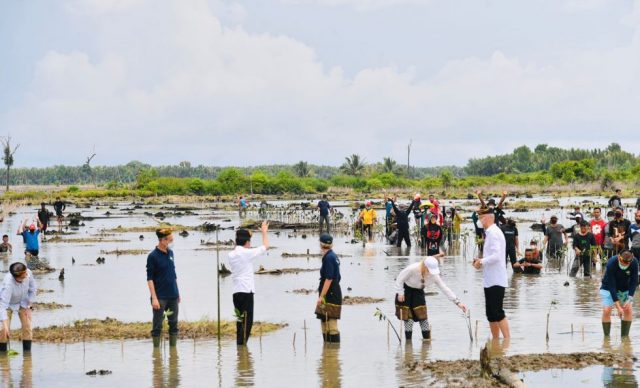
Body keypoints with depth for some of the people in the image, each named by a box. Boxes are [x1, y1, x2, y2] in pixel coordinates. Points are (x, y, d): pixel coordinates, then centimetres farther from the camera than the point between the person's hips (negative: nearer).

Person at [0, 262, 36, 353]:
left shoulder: (28, 273, -31)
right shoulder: (8, 284, -42)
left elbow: (32, 289, -11)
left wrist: (28, 307, -9)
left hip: (23, 301, 4)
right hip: (8, 303, -4)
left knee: (27, 326, -5)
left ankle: (27, 351, 4)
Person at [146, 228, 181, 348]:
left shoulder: (170, 253, 9)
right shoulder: (153, 256, -10)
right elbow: (150, 279, -11)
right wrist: (154, 298, -16)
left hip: (173, 296, 6)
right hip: (160, 297, -6)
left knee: (174, 324, 10)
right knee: (157, 326, 1)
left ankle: (173, 347, 17)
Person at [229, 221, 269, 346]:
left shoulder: (231, 255, 9)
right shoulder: (247, 253, -8)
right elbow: (265, 247, 0)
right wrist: (264, 232, 15)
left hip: (236, 291, 7)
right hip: (246, 291, -7)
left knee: (240, 321, 13)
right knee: (247, 321, -6)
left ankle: (239, 345, 12)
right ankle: (242, 345, -13)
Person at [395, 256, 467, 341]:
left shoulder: (434, 275, -22)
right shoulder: (413, 269, -34)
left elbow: (445, 289, -18)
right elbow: (400, 278, -20)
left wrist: (457, 302, -22)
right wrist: (400, 293, -19)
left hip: (418, 292, 4)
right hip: (406, 290, -4)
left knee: (423, 317, -4)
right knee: (408, 318, -9)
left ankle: (427, 340, 6)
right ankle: (408, 341, 2)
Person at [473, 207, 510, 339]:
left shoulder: (493, 233, -15)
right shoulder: (491, 232, 17)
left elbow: (496, 256, -24)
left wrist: (482, 262, -12)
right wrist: (481, 260, 10)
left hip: (496, 281, -10)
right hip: (490, 280, 10)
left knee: (497, 313, -11)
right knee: (491, 313, 12)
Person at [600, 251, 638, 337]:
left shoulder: (634, 263, -26)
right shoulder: (611, 264, -35)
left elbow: (634, 282, -16)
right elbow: (611, 286, -34)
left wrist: (630, 299, -27)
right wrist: (618, 306, -35)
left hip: (625, 289, 3)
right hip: (609, 289, -3)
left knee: (629, 309, -10)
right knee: (606, 310, -18)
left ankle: (625, 336, 2)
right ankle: (606, 336, -5)